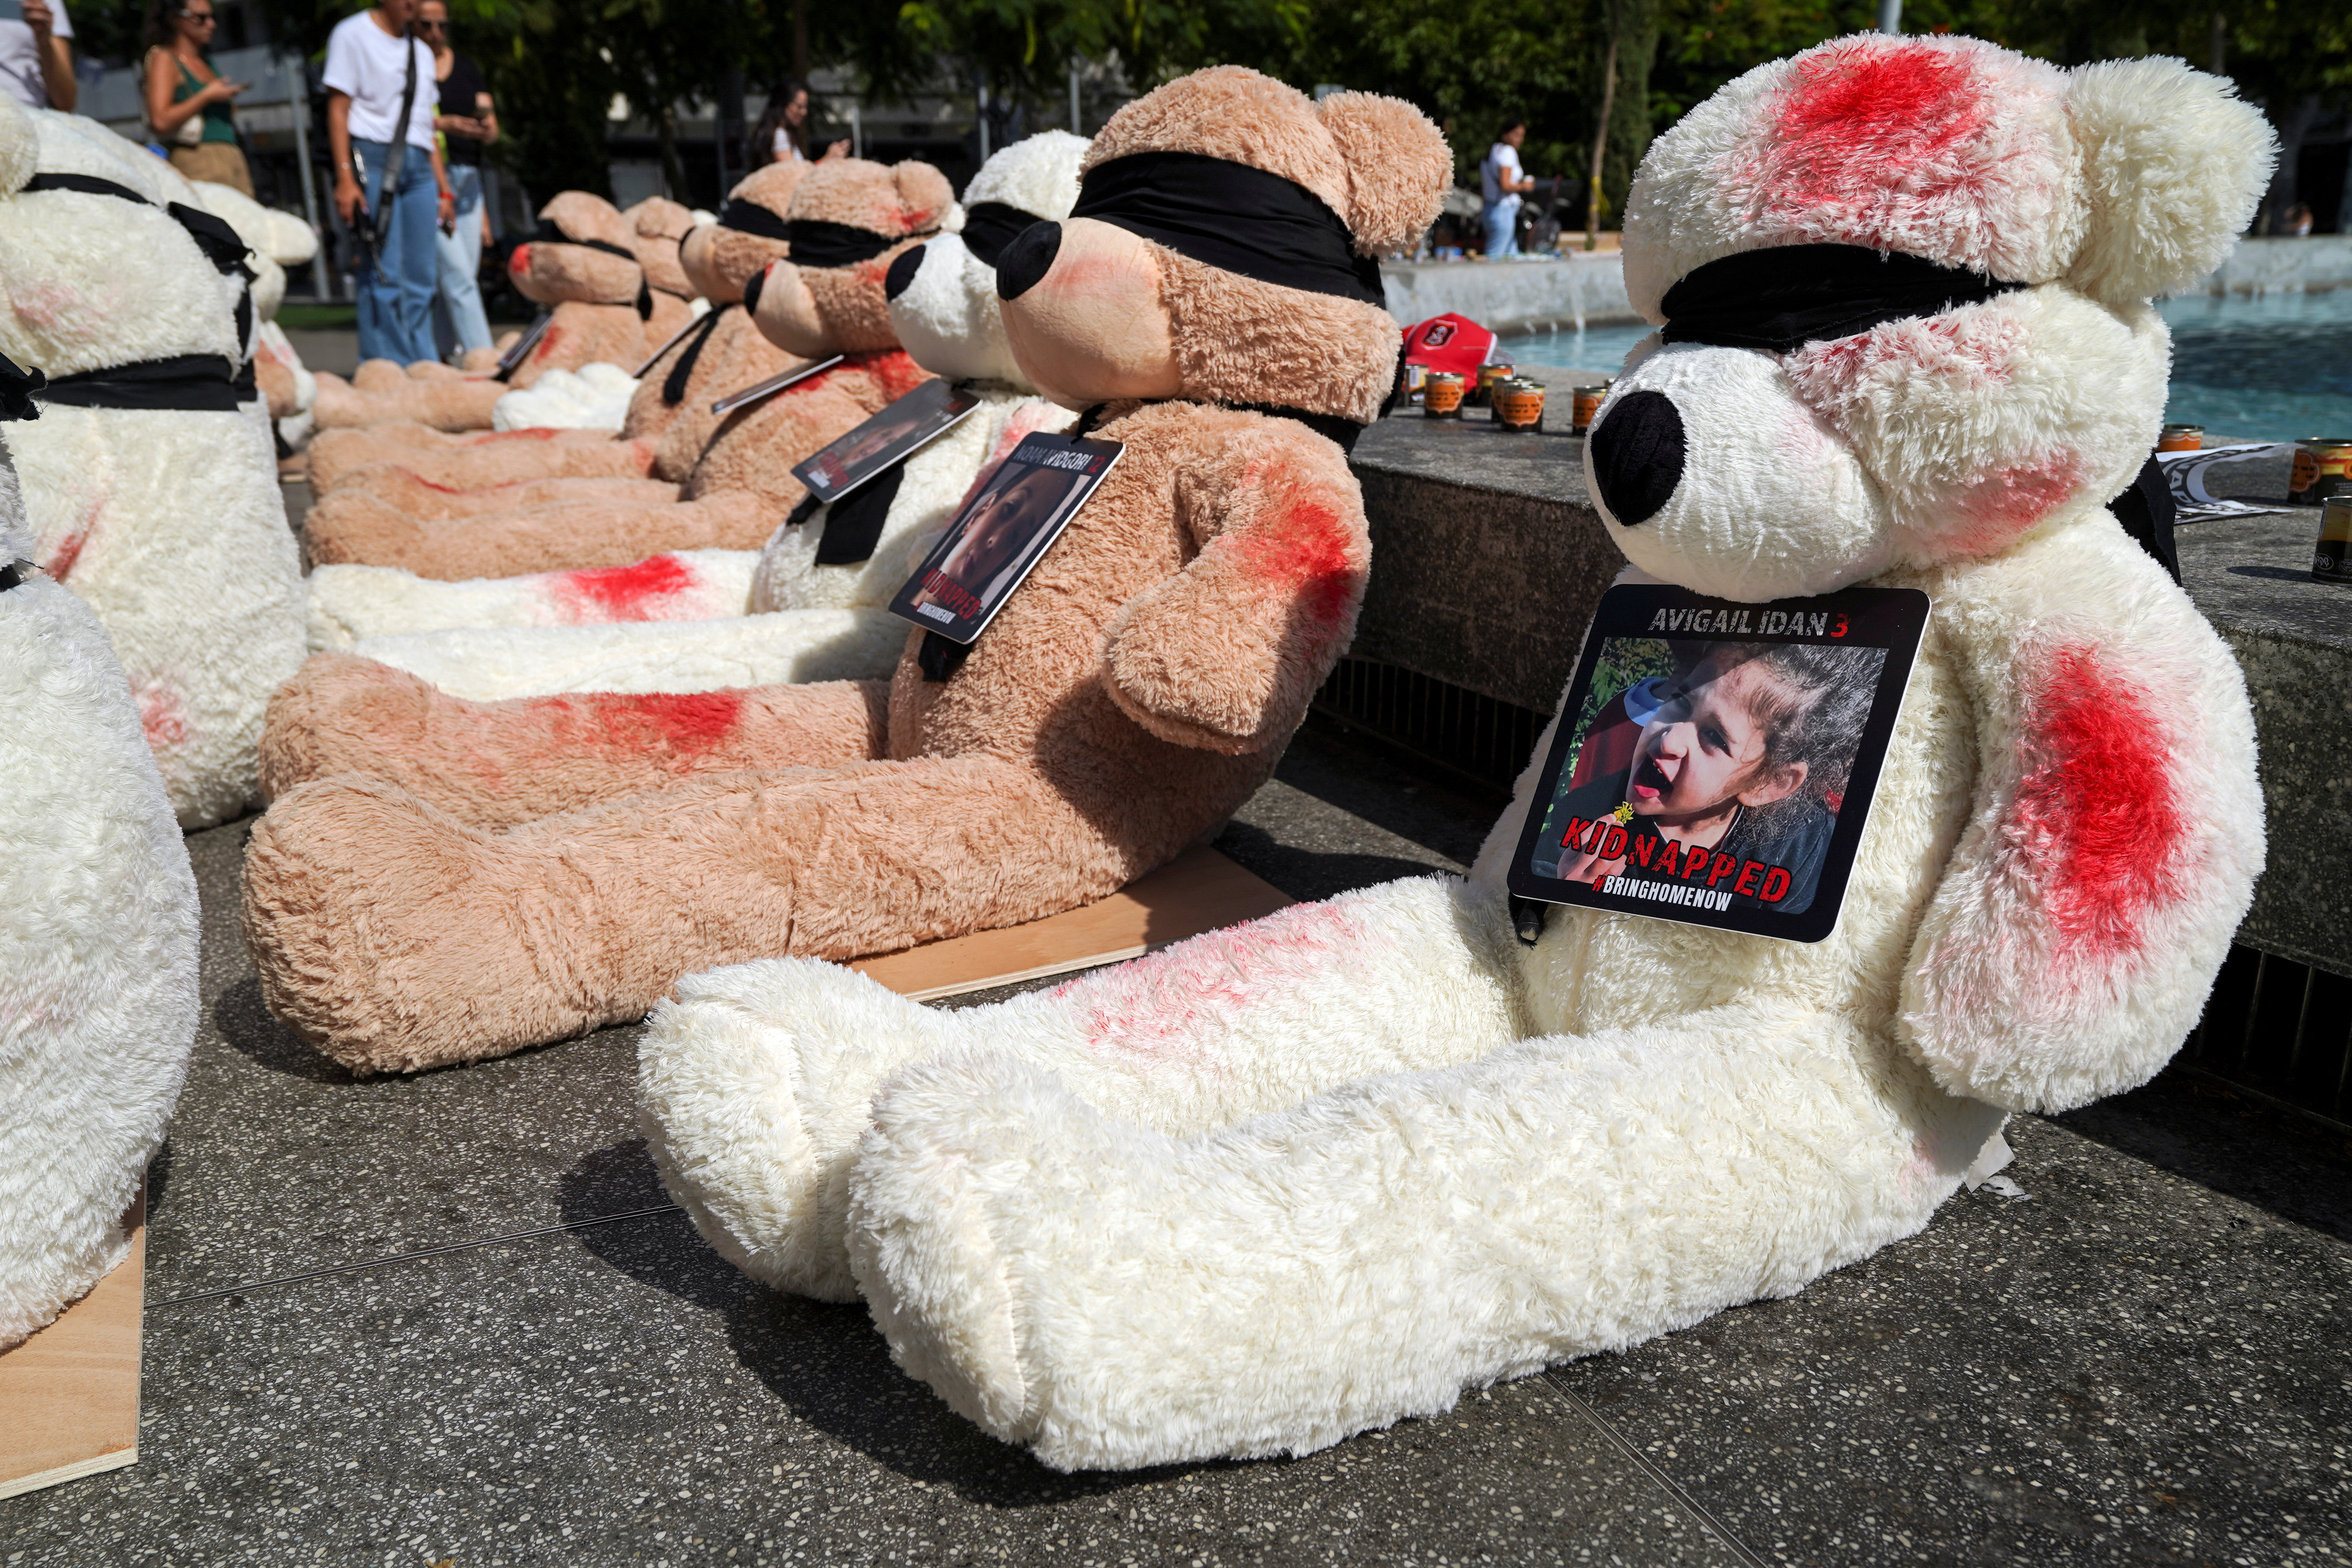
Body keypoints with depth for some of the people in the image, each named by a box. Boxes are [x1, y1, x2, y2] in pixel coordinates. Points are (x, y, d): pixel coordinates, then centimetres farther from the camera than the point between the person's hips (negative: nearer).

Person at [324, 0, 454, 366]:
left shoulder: (421, 52, 23)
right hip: (373, 158, -6)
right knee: (383, 276, -10)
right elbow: (338, 110, -3)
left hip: (419, 166, 6)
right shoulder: (353, 34, 3)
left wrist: (443, 189, 16)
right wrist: (345, 179, -13)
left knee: (422, 278, 2)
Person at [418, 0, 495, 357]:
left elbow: (491, 133, 11)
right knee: (459, 274, -15)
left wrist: (485, 126, -13)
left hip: (466, 178, 6)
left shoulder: (468, 69, 16)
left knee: (462, 279, 3)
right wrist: (442, 124, -21)